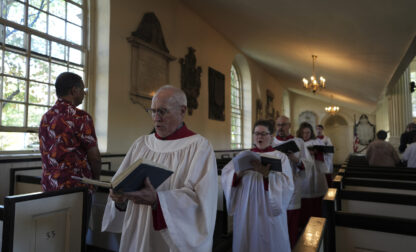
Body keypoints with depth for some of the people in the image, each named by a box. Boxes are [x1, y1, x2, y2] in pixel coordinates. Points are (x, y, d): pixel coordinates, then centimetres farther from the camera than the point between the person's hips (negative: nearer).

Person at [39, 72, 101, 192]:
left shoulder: (45, 117, 8)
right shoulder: (81, 117, -15)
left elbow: (46, 154, 13)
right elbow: (94, 157, -13)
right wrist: (95, 178, 4)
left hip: (49, 185, 7)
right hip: (76, 187, -7)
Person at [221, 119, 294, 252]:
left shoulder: (280, 157, 1)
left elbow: (287, 185, -12)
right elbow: (225, 175, -3)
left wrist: (267, 174, -26)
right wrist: (239, 173, -21)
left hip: (268, 209, -2)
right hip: (245, 209, 2)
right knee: (245, 241, 10)